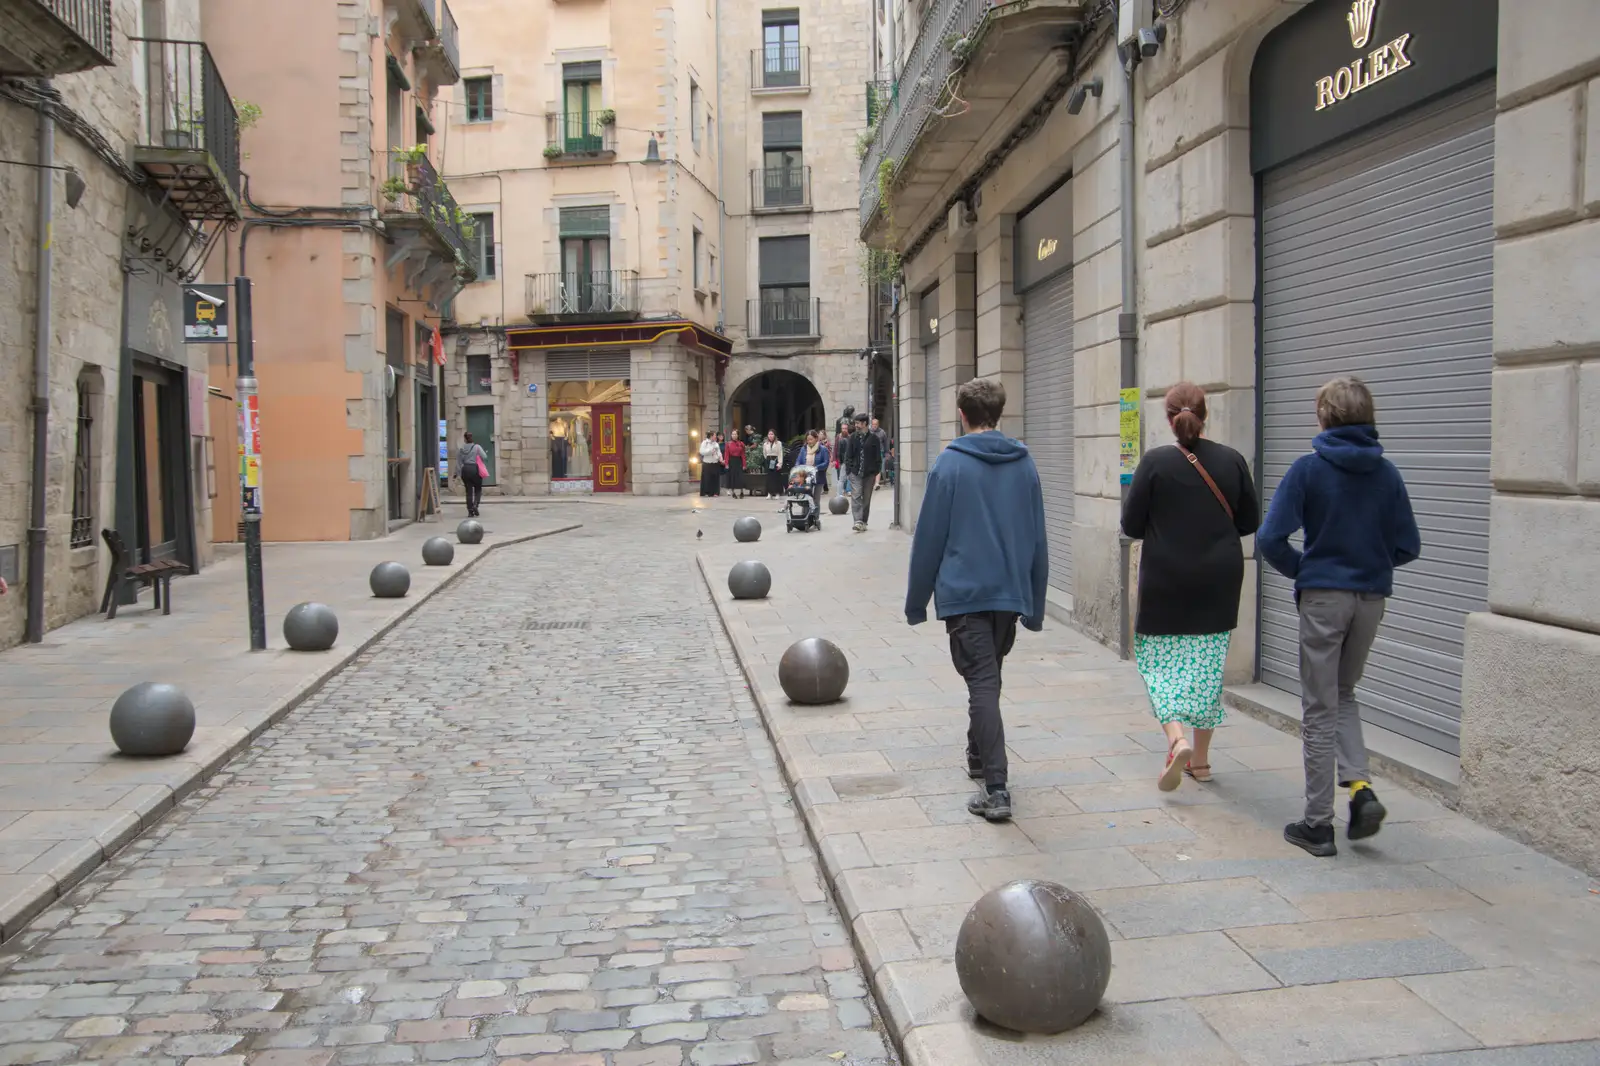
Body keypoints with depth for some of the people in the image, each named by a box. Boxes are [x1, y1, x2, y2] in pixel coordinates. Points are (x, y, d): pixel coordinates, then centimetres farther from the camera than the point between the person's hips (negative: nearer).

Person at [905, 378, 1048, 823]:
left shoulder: (950, 464, -7)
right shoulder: (1024, 464, 7)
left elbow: (929, 538, -5)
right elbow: (1037, 539, 11)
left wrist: (916, 601, 4)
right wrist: (1035, 605, 17)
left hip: (964, 593, -5)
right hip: (1011, 593, 5)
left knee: (982, 684, -6)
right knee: (989, 678, 22)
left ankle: (996, 789, -13)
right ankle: (979, 758, 38)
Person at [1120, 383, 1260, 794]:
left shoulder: (1155, 462, -11)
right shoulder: (1232, 460, -1)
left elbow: (1131, 524, -7)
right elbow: (1250, 521, 6)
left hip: (1165, 583, -3)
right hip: (1219, 584, 3)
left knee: (1160, 662, 7)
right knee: (1208, 665, 13)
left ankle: (1177, 739, -15)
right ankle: (1201, 759, 21)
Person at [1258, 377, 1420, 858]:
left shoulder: (1309, 468, -9)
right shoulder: (1386, 473, 2)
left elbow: (1270, 538, -14)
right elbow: (1408, 547, 4)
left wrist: (1300, 569, 4)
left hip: (1322, 596, -4)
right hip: (1372, 597, 4)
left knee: (1320, 708, 4)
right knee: (1343, 693, 23)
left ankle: (1318, 823, 9)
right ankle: (1359, 785, 4)